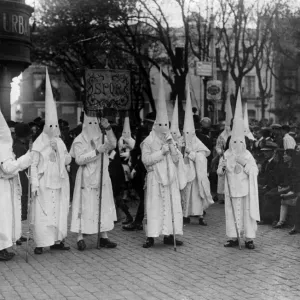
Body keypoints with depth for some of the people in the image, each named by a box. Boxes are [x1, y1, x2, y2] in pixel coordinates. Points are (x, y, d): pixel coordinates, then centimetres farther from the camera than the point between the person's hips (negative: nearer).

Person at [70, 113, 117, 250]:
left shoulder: (102, 138, 10)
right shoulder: (79, 141, -2)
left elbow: (113, 144, -10)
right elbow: (79, 159, -15)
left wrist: (108, 128, -22)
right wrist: (97, 151, -23)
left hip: (102, 178, 5)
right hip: (86, 179, -5)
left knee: (104, 206, 5)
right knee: (85, 207, -5)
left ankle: (104, 237, 12)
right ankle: (80, 238, -2)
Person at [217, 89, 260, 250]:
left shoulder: (247, 155, -2)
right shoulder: (226, 155, 3)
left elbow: (255, 172, -7)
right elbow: (219, 172, 7)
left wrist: (245, 163, -19)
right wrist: (222, 167, -14)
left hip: (245, 189, -2)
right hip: (232, 189, 2)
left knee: (247, 211, -1)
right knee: (232, 211, 4)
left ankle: (249, 238, 6)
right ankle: (233, 237, 12)